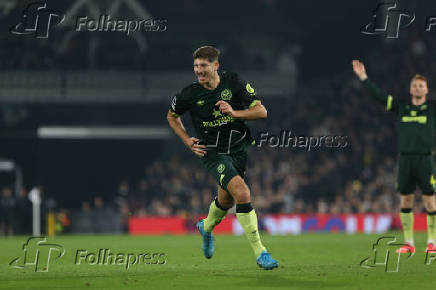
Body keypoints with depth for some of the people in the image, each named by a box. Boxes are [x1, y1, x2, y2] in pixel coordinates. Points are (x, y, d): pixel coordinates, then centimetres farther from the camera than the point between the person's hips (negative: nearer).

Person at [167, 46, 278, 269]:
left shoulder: (234, 82, -8)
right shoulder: (189, 94, -10)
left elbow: (261, 111, -8)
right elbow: (172, 117, 11)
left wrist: (235, 113, -23)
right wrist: (188, 141, 1)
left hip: (239, 148, 3)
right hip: (212, 152, -3)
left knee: (226, 200, 18)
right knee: (242, 193, -24)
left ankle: (207, 226, 54)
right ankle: (259, 252, -20)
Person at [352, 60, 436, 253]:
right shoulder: (401, 107, 12)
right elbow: (378, 95, 11)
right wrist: (364, 78, 7)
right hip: (405, 159, 3)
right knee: (405, 200, 3)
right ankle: (408, 243, 8)